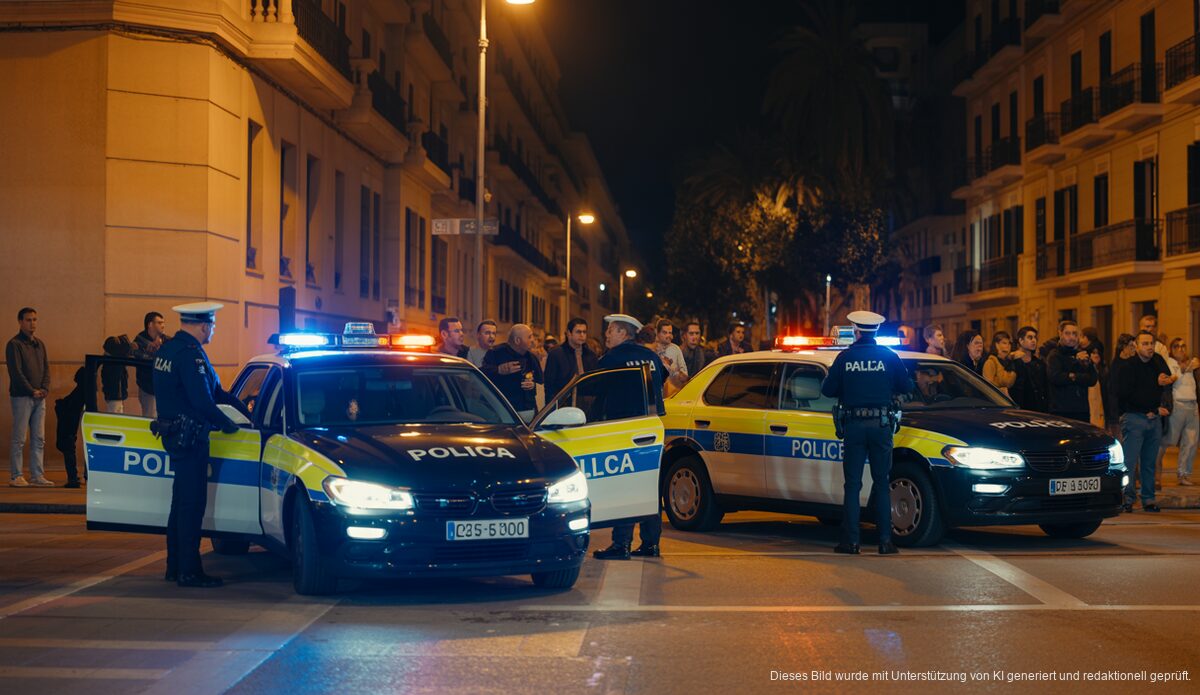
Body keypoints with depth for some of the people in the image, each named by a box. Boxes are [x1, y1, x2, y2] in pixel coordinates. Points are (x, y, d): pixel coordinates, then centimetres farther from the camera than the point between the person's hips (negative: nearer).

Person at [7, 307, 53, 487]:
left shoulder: (39, 344, 16)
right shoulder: (14, 344, -5)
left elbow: (46, 368, 14)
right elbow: (16, 372, -12)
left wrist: (45, 389, -3)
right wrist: (32, 391, -14)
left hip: (39, 398, 7)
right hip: (21, 397, -7)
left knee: (39, 439, 5)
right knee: (19, 439, -4)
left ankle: (37, 475, 9)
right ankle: (16, 477, 0)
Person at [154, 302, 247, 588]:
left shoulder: (167, 349, 14)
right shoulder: (190, 354, -18)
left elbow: (211, 390, 18)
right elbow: (202, 401, -22)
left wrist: (239, 404, 16)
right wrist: (228, 424, -8)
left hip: (172, 433, 10)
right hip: (189, 437, -10)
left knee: (182, 501, 17)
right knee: (192, 504, -6)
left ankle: (175, 567, 23)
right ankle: (188, 571, -3)